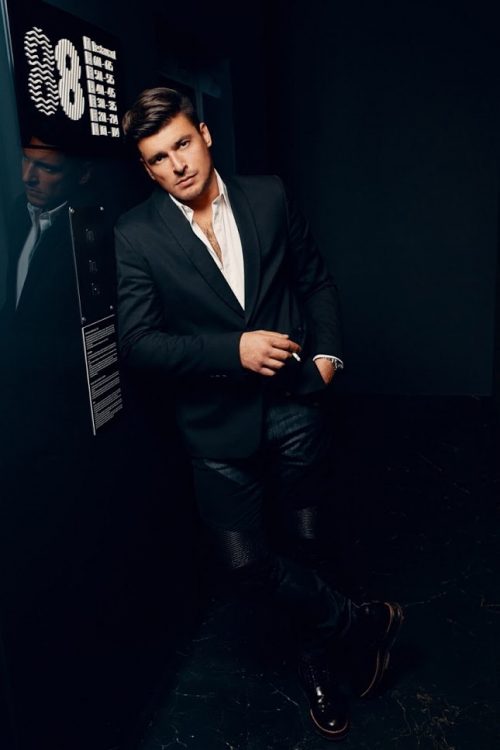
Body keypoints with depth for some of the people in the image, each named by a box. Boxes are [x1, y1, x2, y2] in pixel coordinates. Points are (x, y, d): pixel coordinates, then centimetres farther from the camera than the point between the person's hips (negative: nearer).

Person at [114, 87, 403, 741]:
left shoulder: (270, 198, 3)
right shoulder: (136, 236, -6)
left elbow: (315, 279, 13)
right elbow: (138, 342, -11)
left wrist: (327, 351, 1)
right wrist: (234, 350, -20)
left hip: (294, 403, 2)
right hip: (220, 421, -1)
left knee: (310, 537, 10)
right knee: (245, 558, 0)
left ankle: (319, 656, 40)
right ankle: (361, 622, 27)